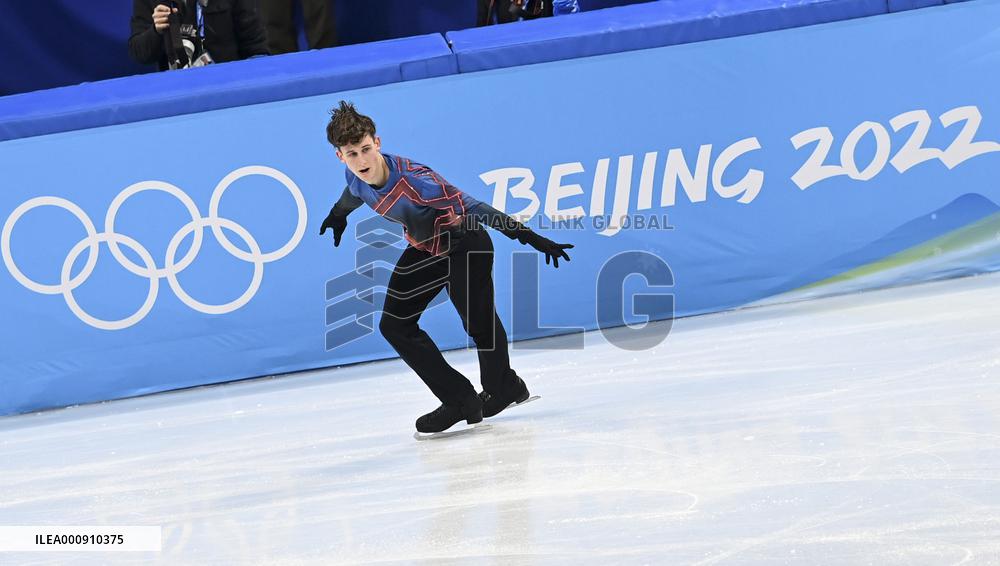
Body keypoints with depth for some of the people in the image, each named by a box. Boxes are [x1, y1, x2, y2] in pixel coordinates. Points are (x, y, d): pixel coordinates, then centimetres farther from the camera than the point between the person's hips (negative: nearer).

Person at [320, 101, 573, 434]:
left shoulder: (412, 180, -37)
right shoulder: (356, 178, -15)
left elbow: (472, 207, -37)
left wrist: (528, 236, -40)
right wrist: (339, 215, 34)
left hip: (465, 247, -7)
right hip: (423, 250, 7)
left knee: (480, 326, -3)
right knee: (395, 325, 1)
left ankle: (502, 388, 28)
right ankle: (461, 400, 6)